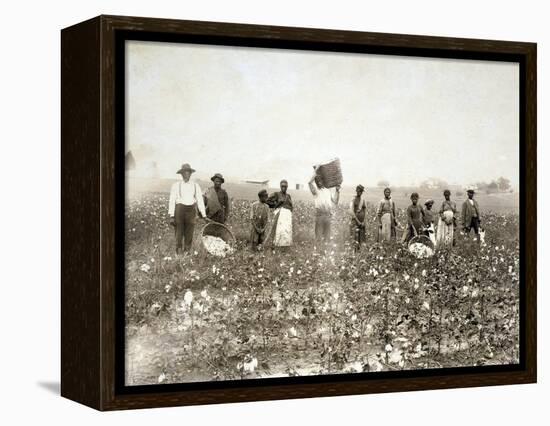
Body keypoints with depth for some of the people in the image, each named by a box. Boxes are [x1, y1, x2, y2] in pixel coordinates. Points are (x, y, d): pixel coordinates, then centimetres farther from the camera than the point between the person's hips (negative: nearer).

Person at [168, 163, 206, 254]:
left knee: (189, 234, 2)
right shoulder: (176, 185, 2)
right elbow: (172, 201, 0)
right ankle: (178, 253, 6)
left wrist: (204, 215, 3)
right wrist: (171, 216, -7)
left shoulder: (195, 186, 9)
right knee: (179, 233, -1)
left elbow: (200, 200, 9)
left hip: (191, 210, 2)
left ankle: (187, 252, 10)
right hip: (179, 209, -2)